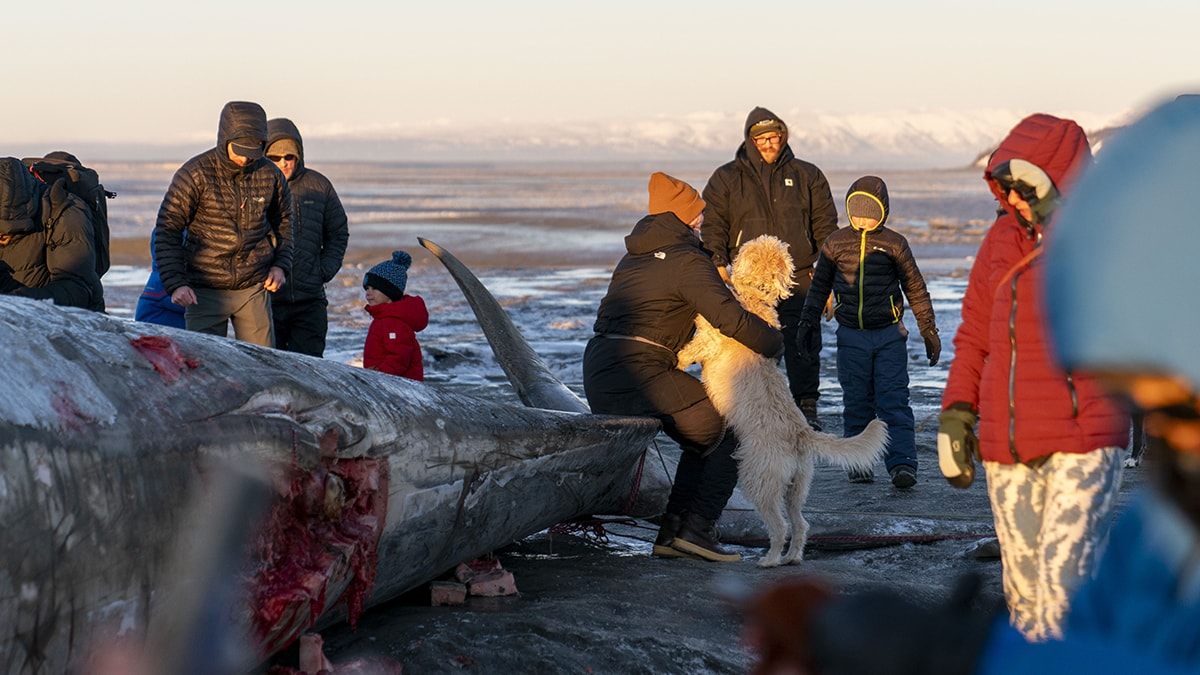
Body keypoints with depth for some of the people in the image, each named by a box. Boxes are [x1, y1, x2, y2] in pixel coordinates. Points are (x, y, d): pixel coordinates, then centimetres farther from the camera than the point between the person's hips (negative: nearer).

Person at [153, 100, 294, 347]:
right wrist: (175, 284, -15)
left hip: (254, 289, 3)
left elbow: (283, 220, 21)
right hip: (205, 291, -3)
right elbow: (167, 230, -7)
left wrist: (280, 264, 8)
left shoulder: (270, 175, 1)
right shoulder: (195, 174, -9)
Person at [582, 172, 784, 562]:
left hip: (597, 374, 9)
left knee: (702, 441, 24)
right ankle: (697, 528, -5)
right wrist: (773, 343, -1)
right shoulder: (687, 261, -6)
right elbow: (729, 316, -17)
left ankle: (672, 534, 18)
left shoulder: (634, 256, 22)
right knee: (728, 435, 5)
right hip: (640, 376, -9)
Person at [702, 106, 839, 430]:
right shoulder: (726, 178, 9)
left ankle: (806, 407, 0)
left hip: (798, 278, 0)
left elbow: (825, 224, 12)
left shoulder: (807, 175, 11)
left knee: (801, 343, -6)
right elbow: (713, 224, 7)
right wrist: (717, 264, -6)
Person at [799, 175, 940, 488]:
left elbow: (915, 289, 8)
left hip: (889, 336, -2)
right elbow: (819, 285, 15)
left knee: (894, 401, -7)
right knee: (856, 404, 5)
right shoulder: (836, 243, 4)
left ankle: (902, 463, -11)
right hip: (851, 337, 2)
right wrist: (808, 323, 13)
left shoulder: (894, 244, 0)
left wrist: (929, 331, 10)